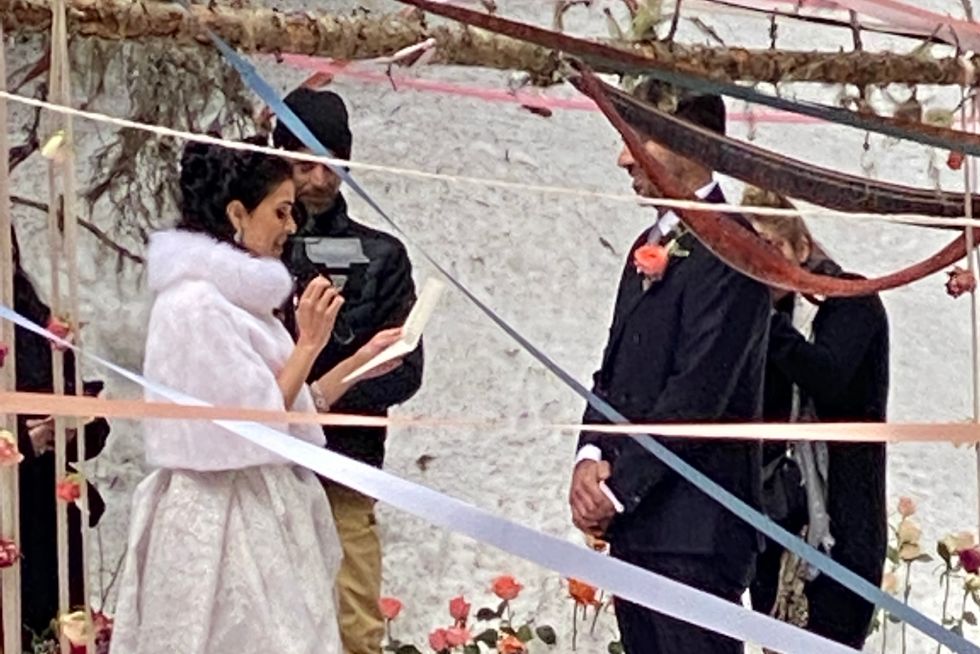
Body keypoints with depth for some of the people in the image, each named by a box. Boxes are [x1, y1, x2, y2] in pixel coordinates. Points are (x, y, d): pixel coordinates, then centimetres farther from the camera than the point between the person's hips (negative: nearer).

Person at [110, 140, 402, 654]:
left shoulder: (236, 295, 13)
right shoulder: (196, 304, -17)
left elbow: (293, 405, 14)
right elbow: (254, 426, -19)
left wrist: (362, 361, 10)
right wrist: (309, 343, -14)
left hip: (263, 515, 9)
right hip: (224, 521, -9)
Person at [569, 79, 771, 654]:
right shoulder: (652, 246, 19)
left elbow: (698, 392, -17)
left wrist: (617, 488, -13)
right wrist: (592, 457, 0)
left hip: (694, 526, -9)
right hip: (635, 520, 9)